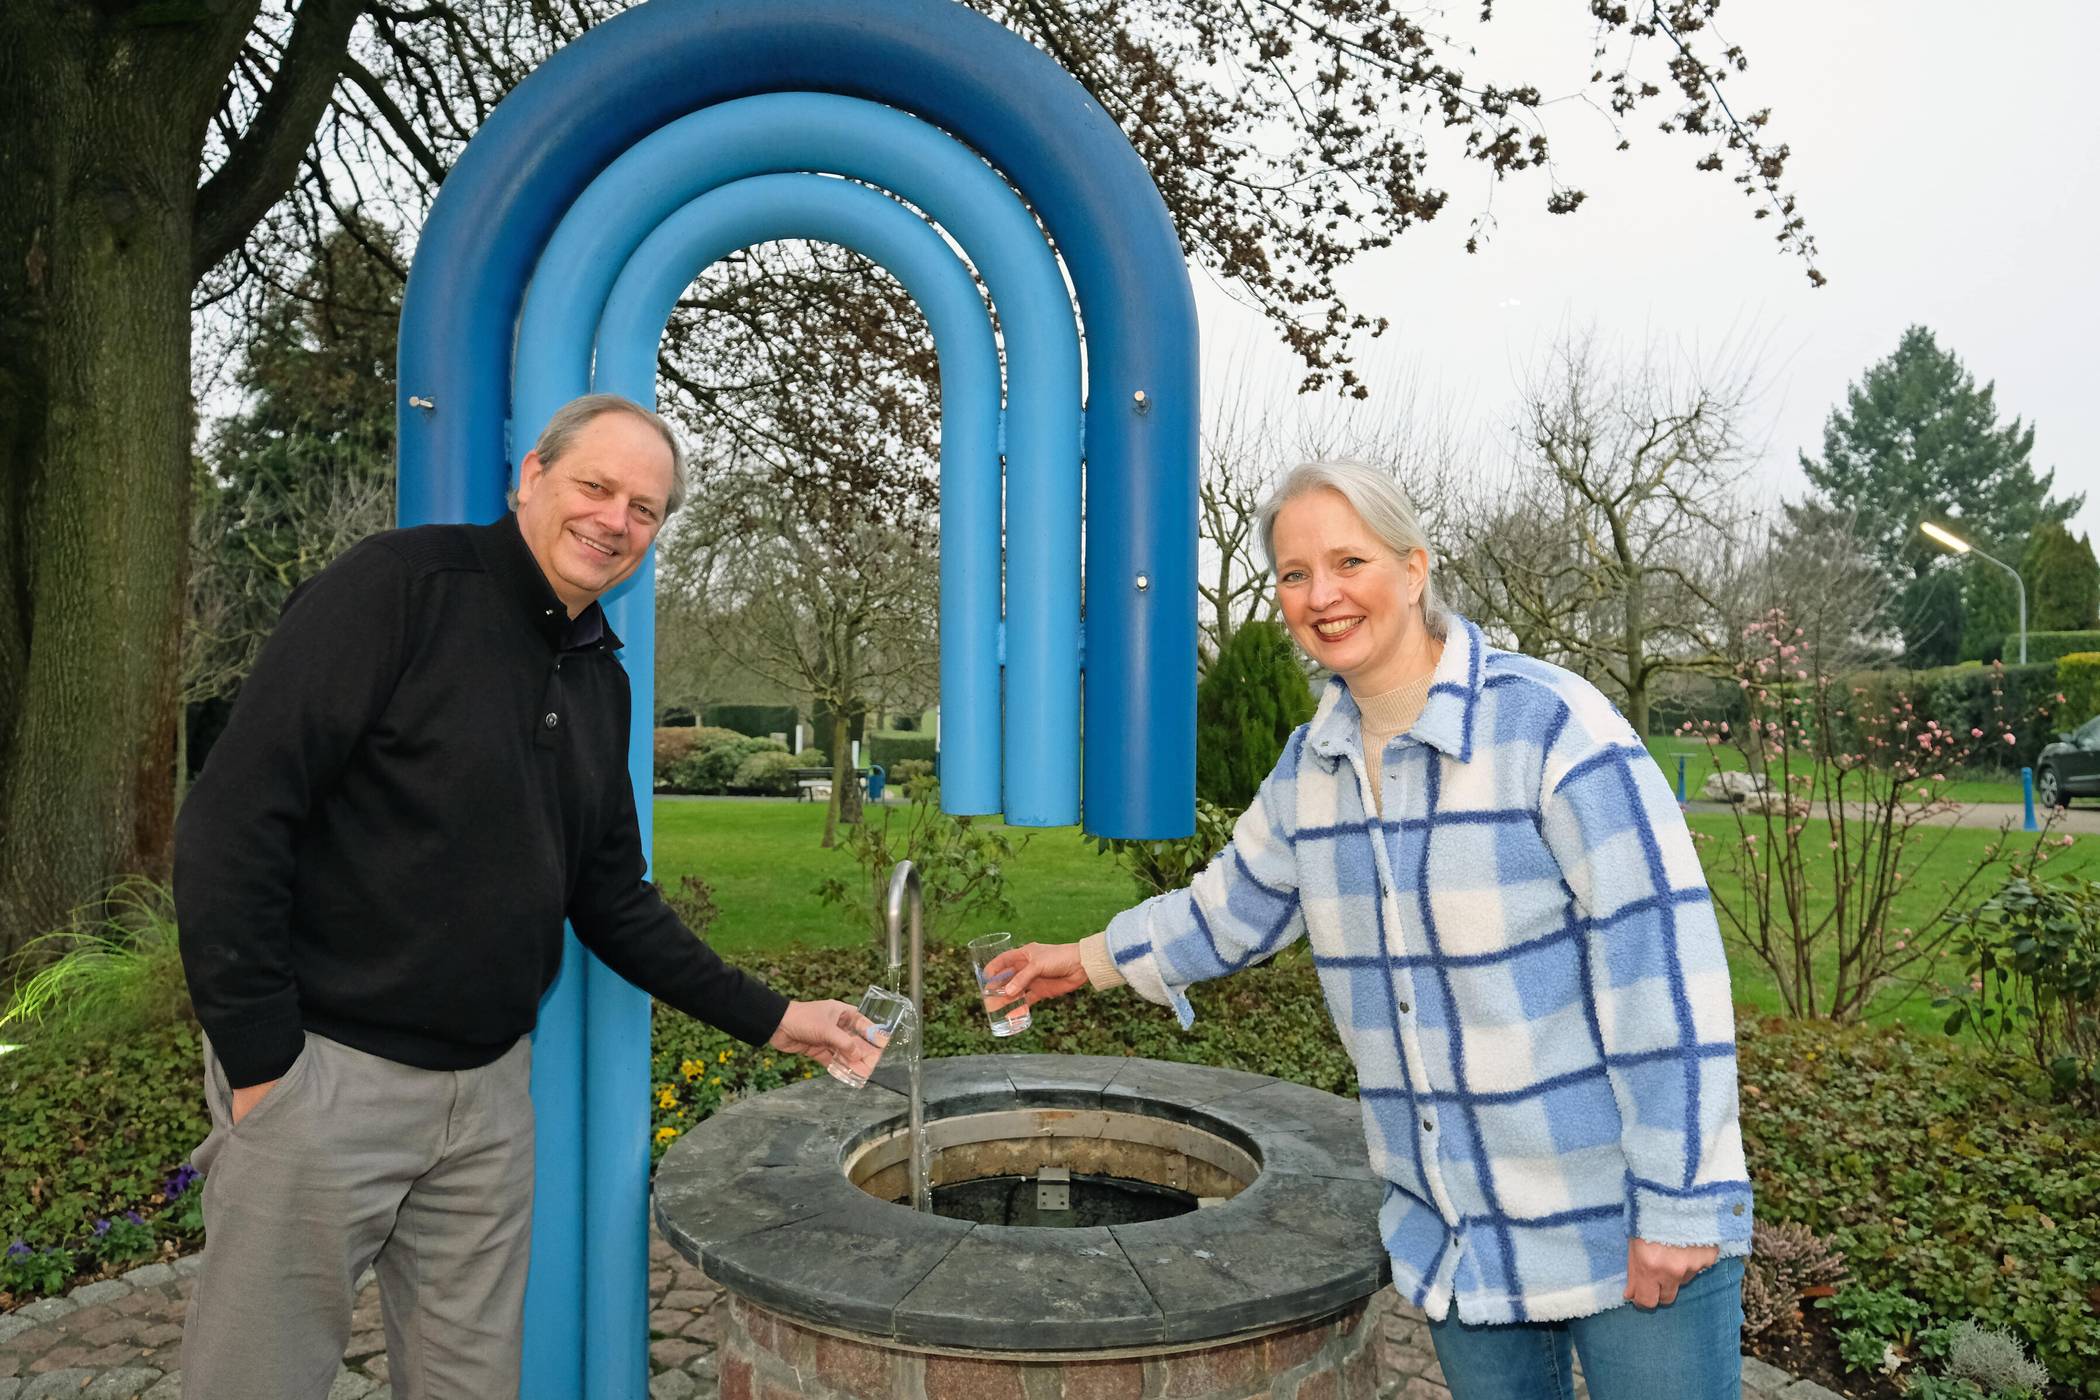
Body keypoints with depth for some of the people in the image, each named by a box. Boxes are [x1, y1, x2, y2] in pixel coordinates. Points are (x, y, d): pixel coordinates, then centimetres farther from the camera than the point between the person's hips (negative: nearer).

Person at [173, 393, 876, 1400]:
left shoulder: (600, 676, 9)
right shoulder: (403, 585, -13)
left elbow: (612, 899, 14)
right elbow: (234, 814, -17)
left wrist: (767, 1018, 10)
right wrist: (259, 1055, -17)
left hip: (491, 1088, 6)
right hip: (324, 1065, -6)